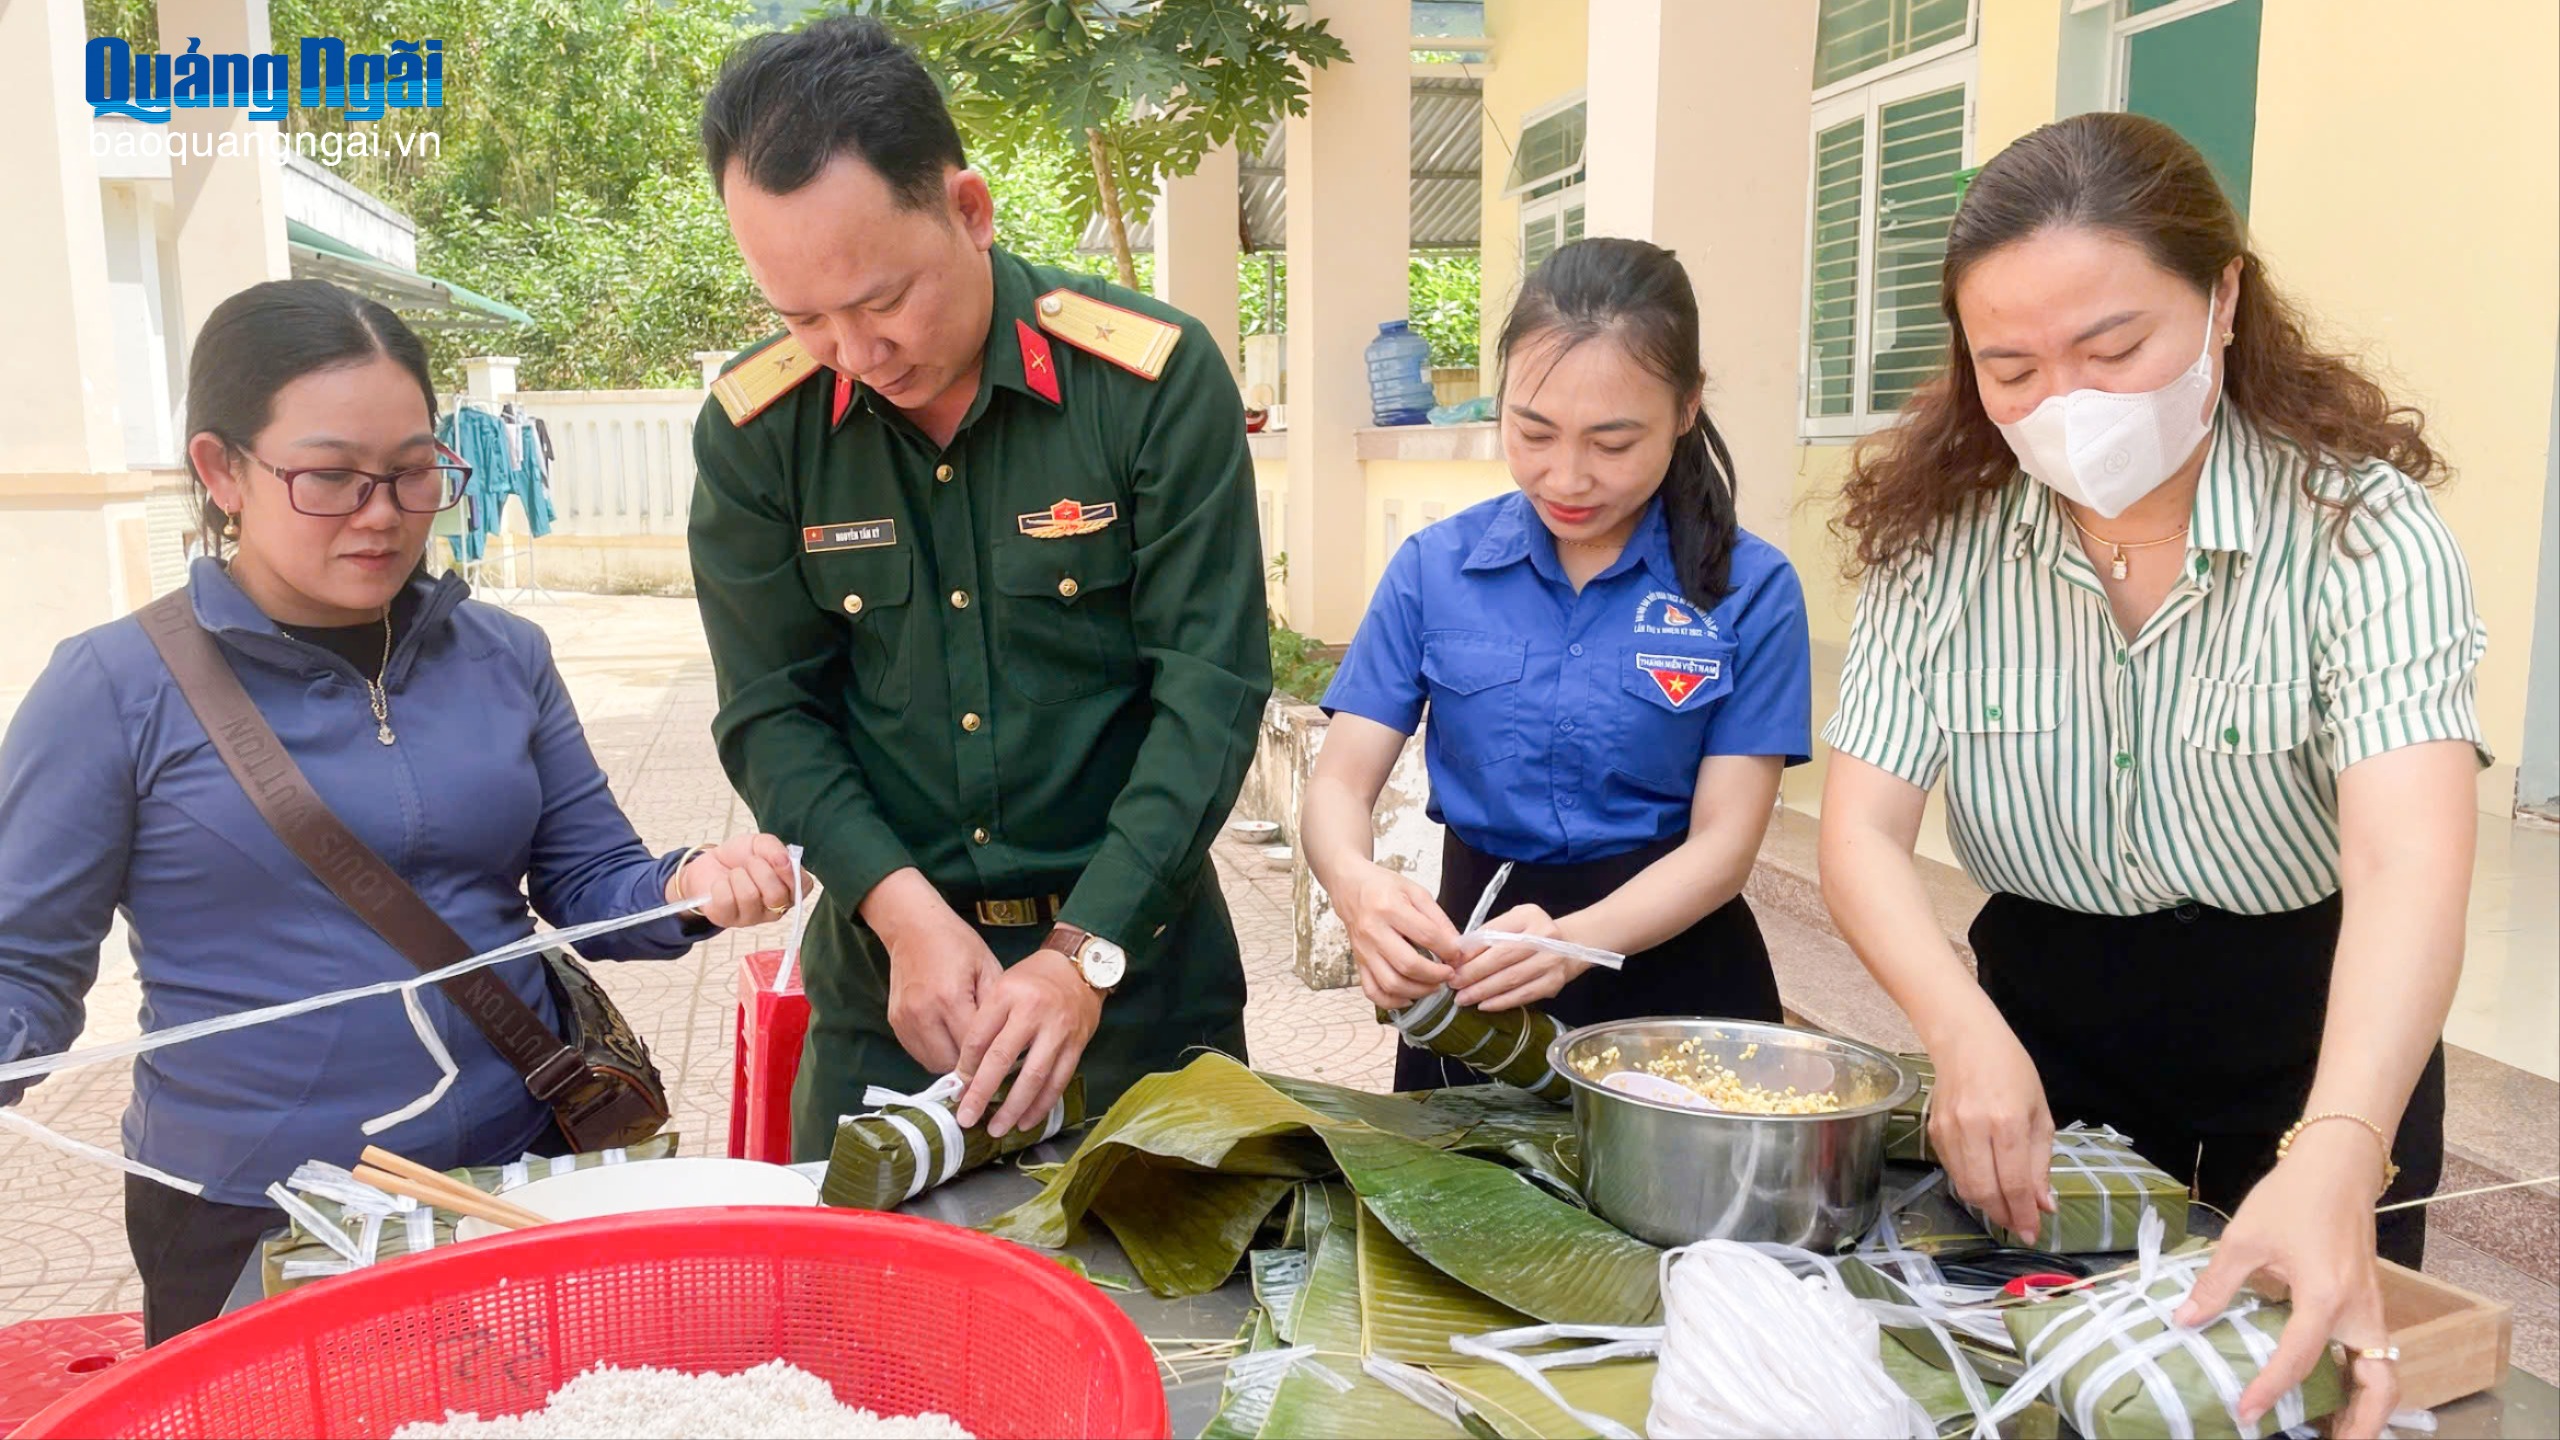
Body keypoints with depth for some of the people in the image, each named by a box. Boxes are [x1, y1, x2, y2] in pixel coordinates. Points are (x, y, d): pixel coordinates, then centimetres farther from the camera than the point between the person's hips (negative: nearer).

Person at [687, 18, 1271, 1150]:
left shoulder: (1155, 377, -14)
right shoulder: (753, 430, -6)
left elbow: (1211, 690, -15)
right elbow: (773, 714, -2)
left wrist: (1087, 954, -21)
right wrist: (903, 908, -17)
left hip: (1134, 942, -1)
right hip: (886, 962, 2)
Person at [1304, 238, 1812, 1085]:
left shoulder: (1751, 589, -10)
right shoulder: (1433, 568, -5)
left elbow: (1723, 842, -12)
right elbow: (1340, 786, -7)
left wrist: (1578, 940, -31)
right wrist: (1356, 883, -30)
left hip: (1670, 966, -1)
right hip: (1471, 972, 2)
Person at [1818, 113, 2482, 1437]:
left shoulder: (2357, 522, -20)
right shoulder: (1939, 530, -13)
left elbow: (2409, 860, -33)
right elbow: (1863, 832, -17)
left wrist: (2336, 1153, -50)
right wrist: (1965, 1032, -36)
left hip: (2313, 1046, -1)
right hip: (2042, 1021, 2)